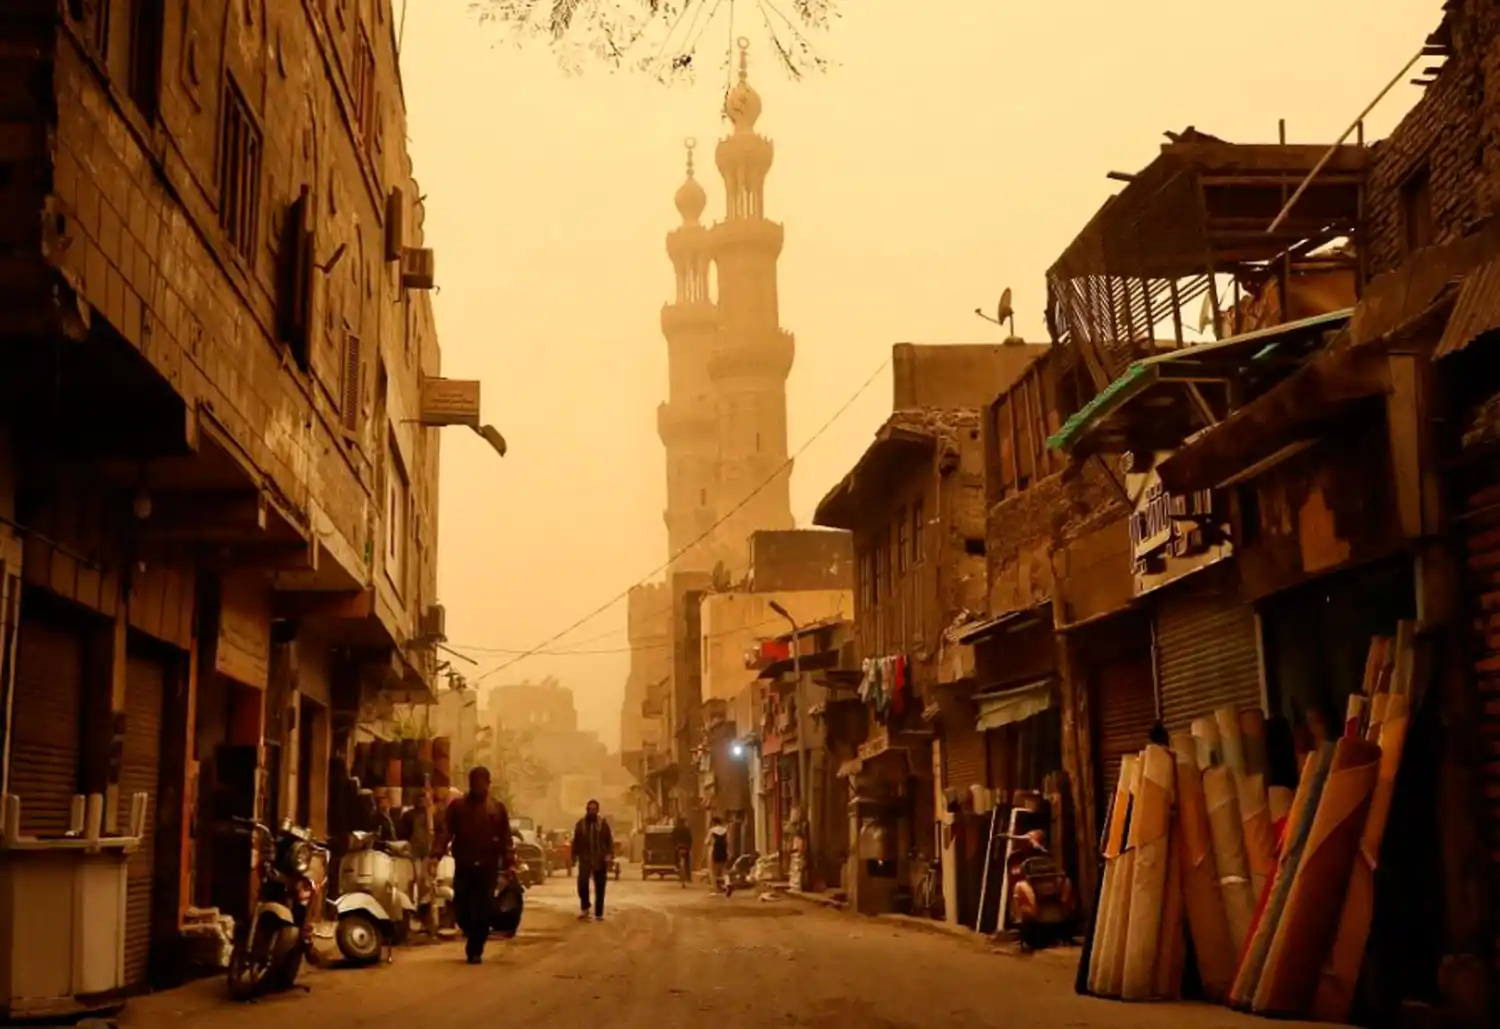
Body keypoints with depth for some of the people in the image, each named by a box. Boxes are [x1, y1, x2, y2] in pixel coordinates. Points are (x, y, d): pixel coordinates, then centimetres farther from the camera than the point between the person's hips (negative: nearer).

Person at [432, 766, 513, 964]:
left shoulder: (498, 808, 8)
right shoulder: (457, 805, 6)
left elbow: (505, 838, 5)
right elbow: (445, 832, -2)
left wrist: (509, 863, -6)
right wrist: (437, 855, -16)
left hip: (487, 867, 0)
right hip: (463, 866, 0)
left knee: (482, 912, -1)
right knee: (461, 909, 0)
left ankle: (475, 950, 9)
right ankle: (474, 942, 28)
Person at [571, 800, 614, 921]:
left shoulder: (603, 824, 1)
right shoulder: (580, 824, 5)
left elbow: (610, 841, 0)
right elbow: (576, 841, 9)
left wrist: (609, 856, -11)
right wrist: (574, 856, 6)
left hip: (600, 861, 0)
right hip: (585, 859, 0)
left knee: (599, 888, 3)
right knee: (582, 883, -16)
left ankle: (598, 914, 12)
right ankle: (584, 908, 5)